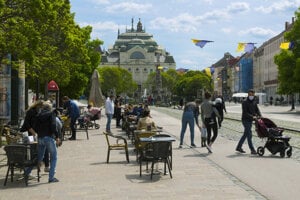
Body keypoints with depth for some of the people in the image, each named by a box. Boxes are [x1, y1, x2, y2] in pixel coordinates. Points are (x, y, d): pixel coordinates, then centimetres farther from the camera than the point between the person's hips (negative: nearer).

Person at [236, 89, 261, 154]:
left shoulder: (254, 102, 11)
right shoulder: (245, 102, -11)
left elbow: (257, 110, 4)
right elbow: (245, 113, -19)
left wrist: (260, 116, -14)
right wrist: (252, 117, -29)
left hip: (250, 120, 7)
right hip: (245, 120, -7)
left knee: (245, 134, 13)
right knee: (249, 134, -10)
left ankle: (239, 147, 25)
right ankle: (252, 150, -9)